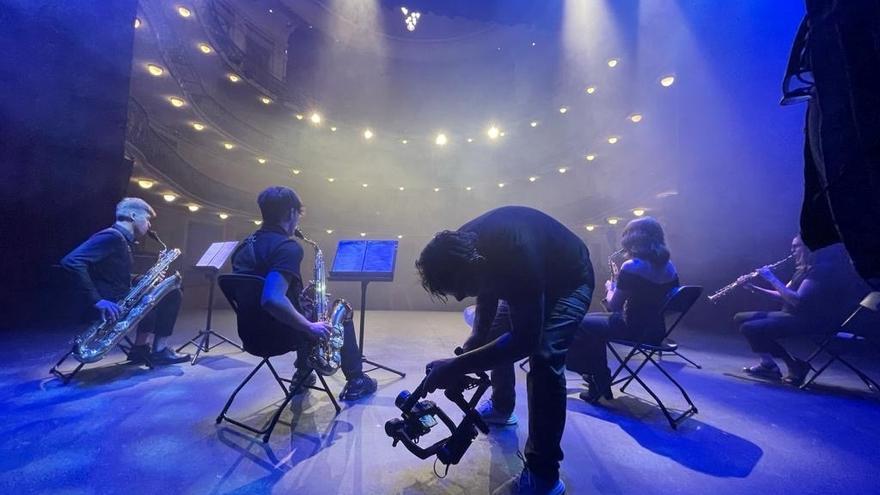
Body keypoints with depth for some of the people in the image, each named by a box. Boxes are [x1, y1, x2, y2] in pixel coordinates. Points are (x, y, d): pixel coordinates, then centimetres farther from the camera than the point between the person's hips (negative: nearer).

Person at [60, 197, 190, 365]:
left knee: (172, 294, 6)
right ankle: (141, 349, -2)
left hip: (120, 300, 9)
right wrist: (96, 301, -29)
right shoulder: (111, 237, -15)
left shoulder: (123, 241, 16)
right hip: (110, 306, -9)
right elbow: (71, 261, -27)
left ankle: (159, 349, 3)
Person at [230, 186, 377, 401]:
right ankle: (356, 381, 21)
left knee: (308, 309, 33)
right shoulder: (287, 247, -23)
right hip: (280, 332, -8)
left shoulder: (245, 245, 6)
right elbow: (273, 300, -37)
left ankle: (302, 374, 37)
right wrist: (311, 327, -26)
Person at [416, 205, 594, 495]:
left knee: (544, 357, -24)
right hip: (531, 279, 7)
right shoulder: (463, 247, -21)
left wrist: (458, 366, -39)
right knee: (497, 335, 12)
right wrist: (474, 340, -12)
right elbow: (488, 290, -3)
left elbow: (526, 339, -39)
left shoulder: (516, 254, -43)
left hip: (569, 280, -7)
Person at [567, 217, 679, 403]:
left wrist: (610, 288, 5)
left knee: (580, 325, 5)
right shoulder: (669, 267, 4)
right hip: (656, 330, 9)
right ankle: (600, 380, 29)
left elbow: (613, 306, -14)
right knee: (594, 321, 24)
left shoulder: (631, 267, -20)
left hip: (633, 329, -8)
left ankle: (598, 384, 14)